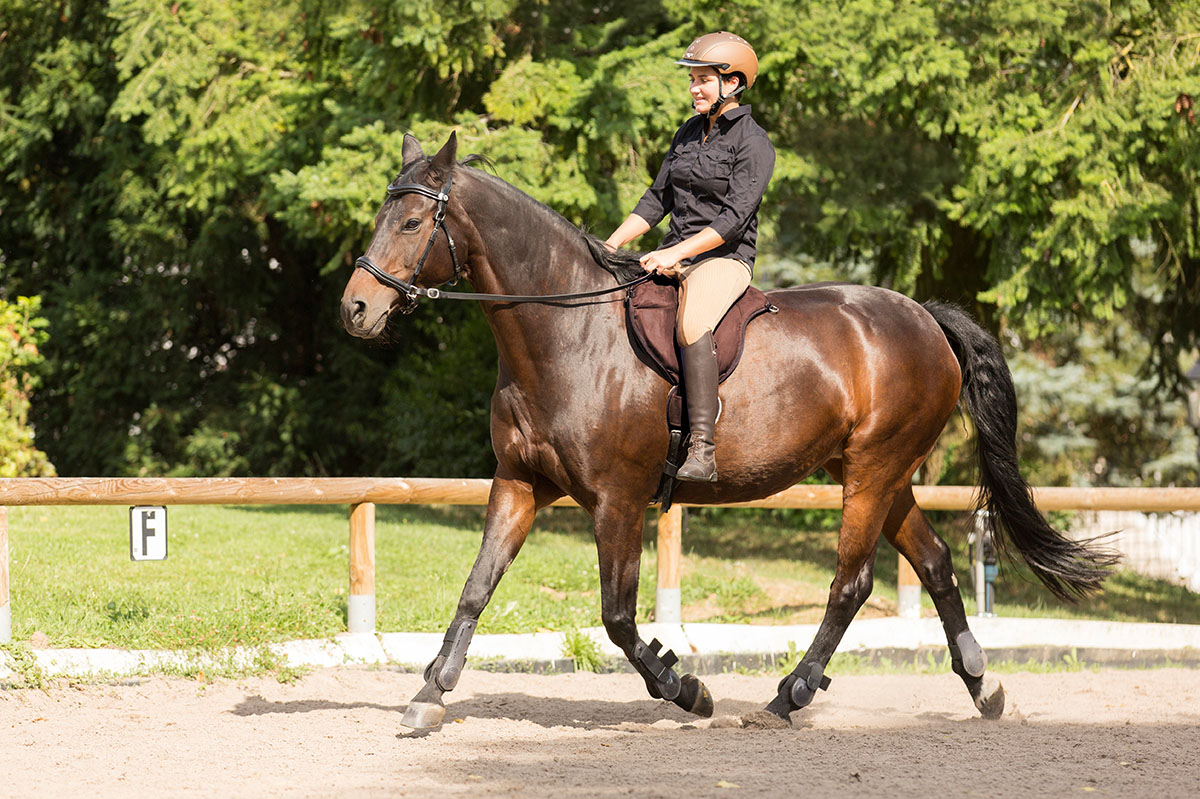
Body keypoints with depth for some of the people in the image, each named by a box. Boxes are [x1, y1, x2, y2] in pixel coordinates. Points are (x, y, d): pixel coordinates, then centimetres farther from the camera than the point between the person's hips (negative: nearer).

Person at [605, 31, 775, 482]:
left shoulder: (753, 144, -8)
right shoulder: (689, 133, 15)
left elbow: (735, 216, -17)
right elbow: (657, 200, 18)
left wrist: (676, 254, -24)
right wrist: (611, 246, 6)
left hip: (725, 258, -8)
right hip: (676, 254, 8)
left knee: (691, 325, -37)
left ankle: (702, 450, -42)